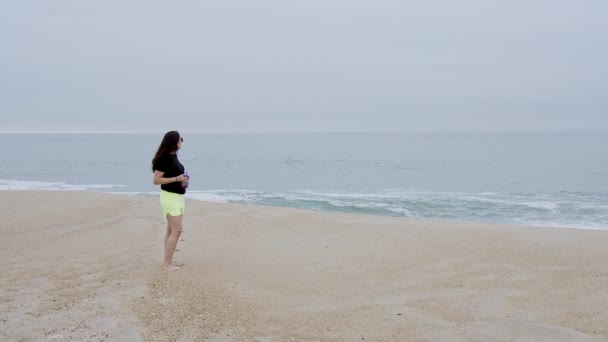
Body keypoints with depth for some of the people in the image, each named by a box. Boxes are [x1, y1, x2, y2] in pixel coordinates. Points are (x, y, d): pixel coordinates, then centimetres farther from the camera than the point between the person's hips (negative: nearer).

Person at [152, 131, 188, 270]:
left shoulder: (173, 156, 10)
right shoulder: (163, 158, -16)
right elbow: (156, 180, -17)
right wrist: (176, 179, -22)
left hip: (177, 197, 9)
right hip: (170, 197, -9)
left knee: (171, 230, 10)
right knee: (176, 230, -11)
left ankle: (168, 261, 15)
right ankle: (167, 263, -7)